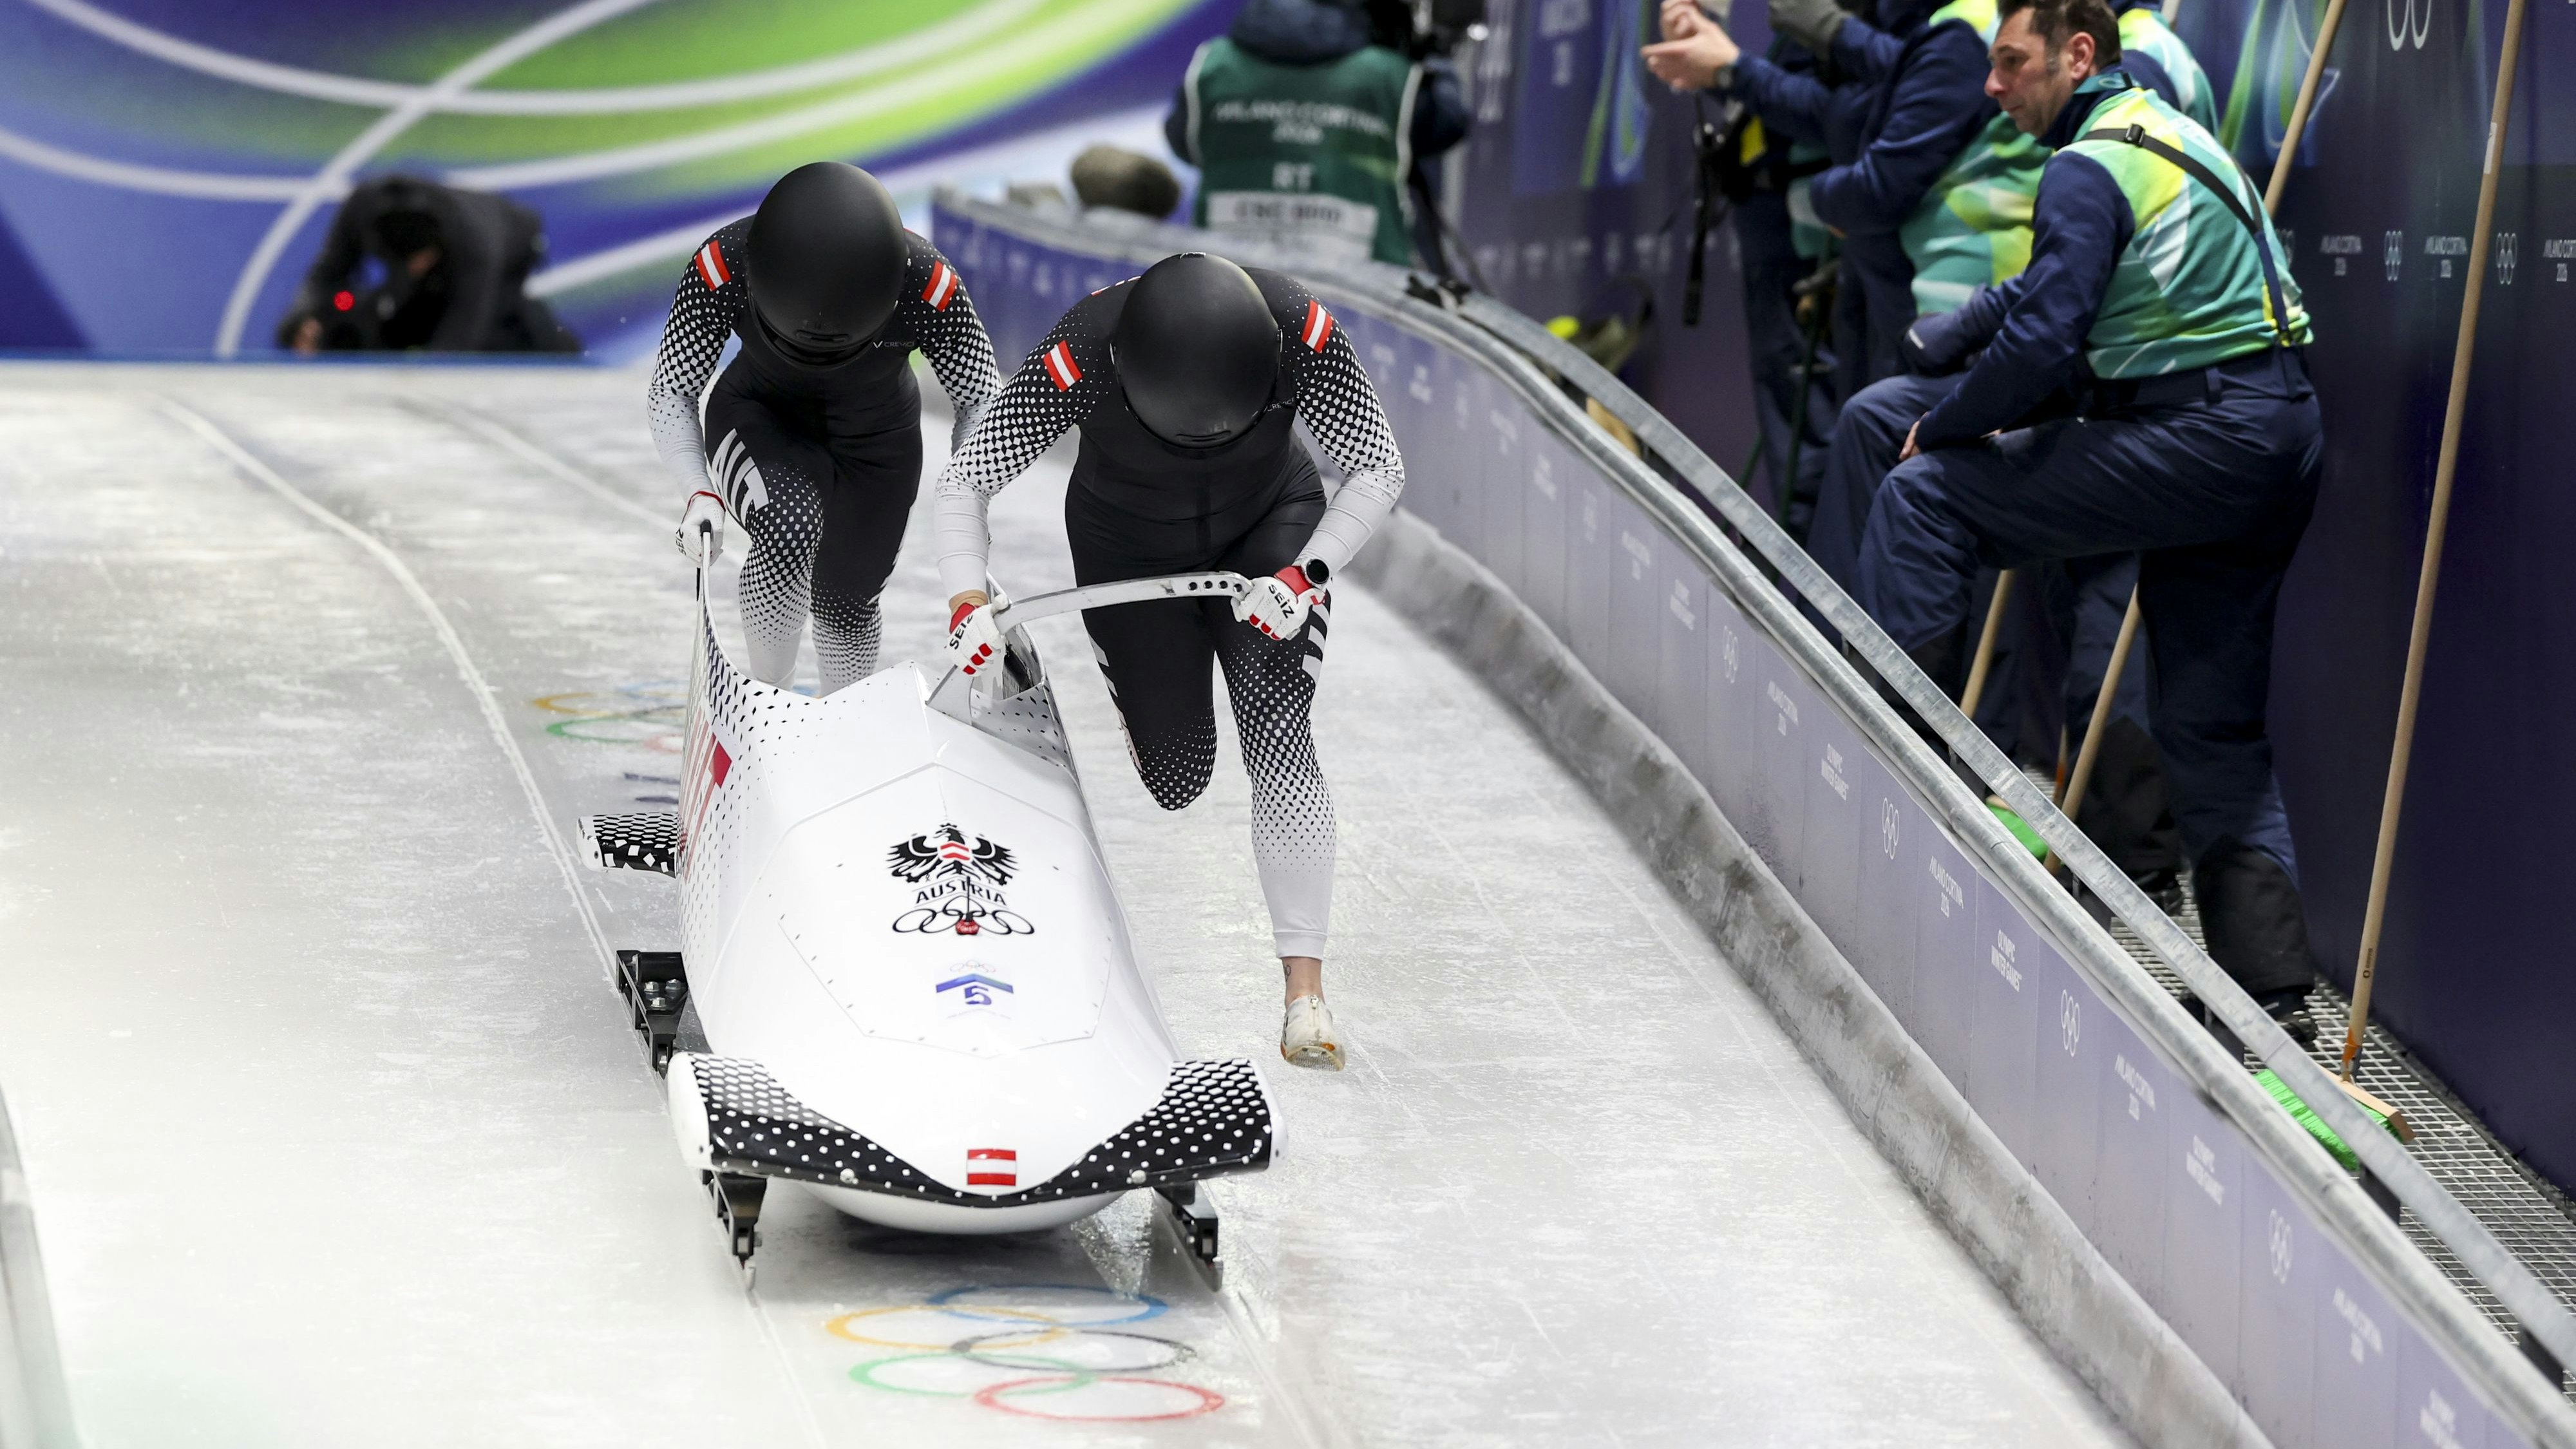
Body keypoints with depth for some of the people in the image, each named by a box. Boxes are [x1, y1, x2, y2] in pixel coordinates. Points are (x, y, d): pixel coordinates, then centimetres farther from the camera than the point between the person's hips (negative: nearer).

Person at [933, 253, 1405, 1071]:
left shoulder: (1302, 332, -33)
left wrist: (1307, 574, -38)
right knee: (1178, 782, 2)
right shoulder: (1081, 357, -36)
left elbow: (1378, 471, -23)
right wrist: (968, 600, -43)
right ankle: (1149, 699, 41)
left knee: (1276, 734, -20)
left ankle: (1305, 990, -20)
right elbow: (965, 483, -27)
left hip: (1268, 532, 0)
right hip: (1129, 547, 0)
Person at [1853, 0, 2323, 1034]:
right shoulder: (2172, 135, 22)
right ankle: (2270, 992, 11)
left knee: (1926, 489, -2)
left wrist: (1943, 429, -1)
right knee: (2211, 727, 12)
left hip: (2197, 437, -10)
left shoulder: (2090, 169, -9)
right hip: (2276, 443, 10)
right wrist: (1922, 348, 24)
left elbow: (2040, 340, -16)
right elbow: (2040, 291, 29)